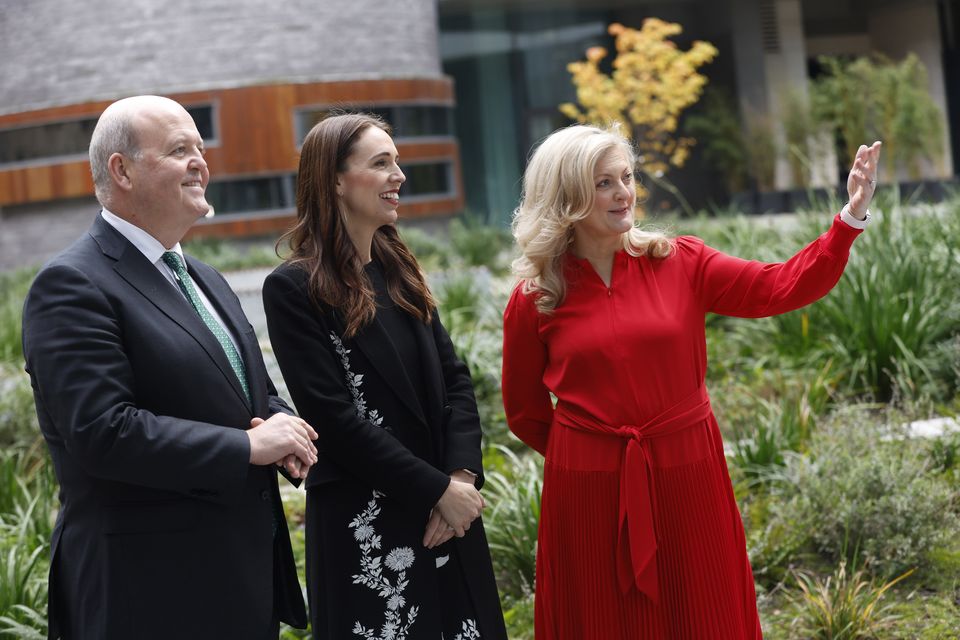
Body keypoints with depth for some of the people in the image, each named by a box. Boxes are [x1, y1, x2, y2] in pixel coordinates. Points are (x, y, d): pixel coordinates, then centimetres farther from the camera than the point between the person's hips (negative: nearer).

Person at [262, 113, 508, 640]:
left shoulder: (398, 269, 10)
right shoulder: (293, 288, -10)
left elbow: (453, 378, 7)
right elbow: (334, 417, -15)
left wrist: (462, 476, -8)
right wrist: (437, 488, -14)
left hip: (448, 515, 6)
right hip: (363, 524, -6)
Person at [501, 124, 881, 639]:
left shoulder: (679, 263, 0)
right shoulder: (535, 300, -4)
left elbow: (781, 287, -6)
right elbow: (524, 412, 8)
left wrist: (851, 217, -16)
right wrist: (591, 453, 10)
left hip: (687, 480, 1)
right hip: (588, 492, -1)